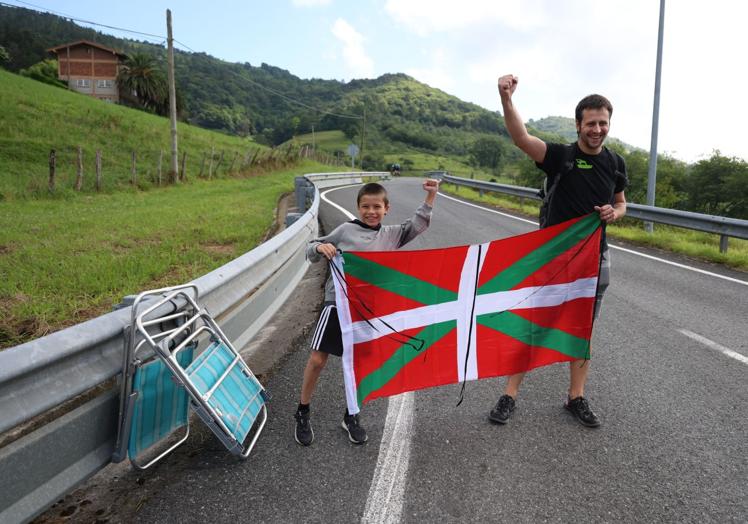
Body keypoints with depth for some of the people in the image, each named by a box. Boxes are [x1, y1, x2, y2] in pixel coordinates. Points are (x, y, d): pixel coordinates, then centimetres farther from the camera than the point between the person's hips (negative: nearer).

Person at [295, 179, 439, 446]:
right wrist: (320, 247, -17)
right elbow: (311, 252, 5)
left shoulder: (391, 235, 8)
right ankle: (302, 414, 18)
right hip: (338, 302, -3)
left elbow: (417, 225, 7)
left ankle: (351, 416, 29)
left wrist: (430, 198, -4)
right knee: (317, 359, -2)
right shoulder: (345, 230, 0)